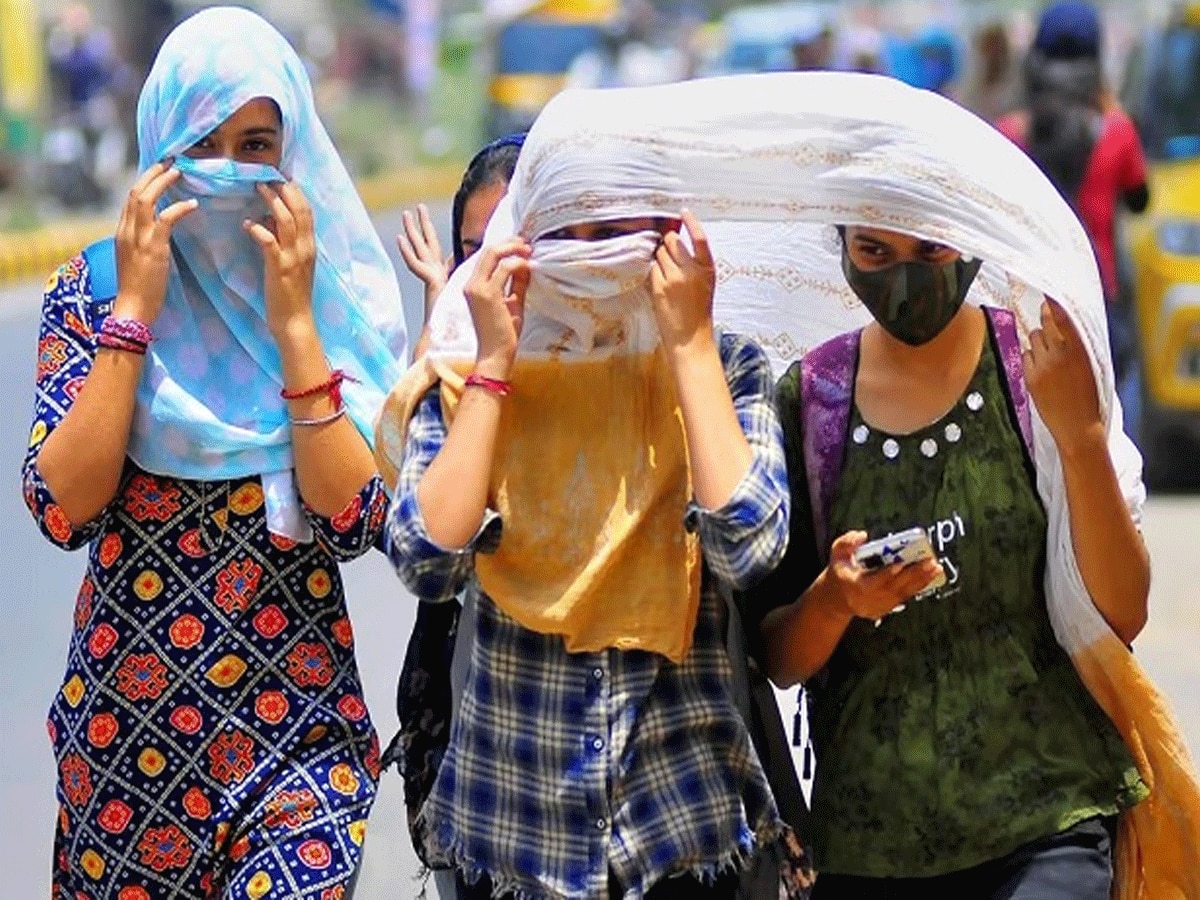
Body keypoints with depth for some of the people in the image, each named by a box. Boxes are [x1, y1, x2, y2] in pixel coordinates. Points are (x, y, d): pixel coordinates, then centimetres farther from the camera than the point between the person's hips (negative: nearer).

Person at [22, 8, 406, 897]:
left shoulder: (340, 297, -1)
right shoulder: (91, 289, -2)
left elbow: (351, 521, -12)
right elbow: (65, 509, -13)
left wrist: (294, 323, -17)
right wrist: (135, 309, -15)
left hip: (298, 724, -1)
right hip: (122, 720, 1)